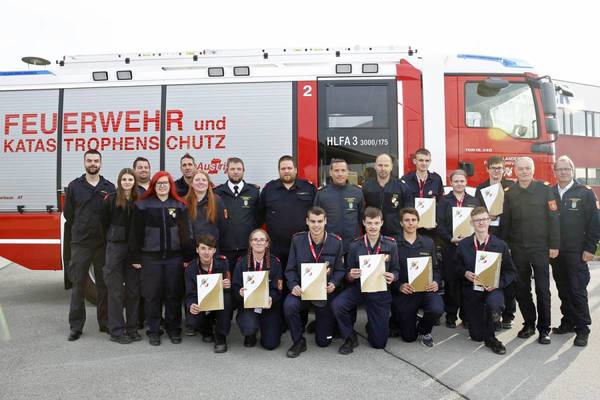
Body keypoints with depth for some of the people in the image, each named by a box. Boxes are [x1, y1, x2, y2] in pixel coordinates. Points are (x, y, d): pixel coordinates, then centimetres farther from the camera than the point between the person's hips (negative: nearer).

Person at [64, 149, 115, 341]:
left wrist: (107, 234, -1)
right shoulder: (74, 186, 4)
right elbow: (68, 214, 6)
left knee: (103, 284, 8)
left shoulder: (109, 188, 4)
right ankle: (76, 326, 13)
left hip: (104, 243, 1)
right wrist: (79, 231, 7)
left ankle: (105, 323, 19)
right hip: (80, 244, 0)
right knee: (78, 285, 4)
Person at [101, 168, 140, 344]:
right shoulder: (111, 199, -1)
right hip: (115, 248, -2)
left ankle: (132, 328, 18)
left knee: (133, 289, 7)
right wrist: (112, 240, 3)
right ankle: (116, 330, 11)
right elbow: (105, 223, 2)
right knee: (116, 290, 2)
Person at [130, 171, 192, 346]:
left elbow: (185, 232, 5)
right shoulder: (143, 205, 4)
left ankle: (174, 329, 20)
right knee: (152, 295, 5)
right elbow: (136, 233, 3)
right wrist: (135, 257, -1)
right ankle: (153, 331, 18)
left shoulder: (179, 206, 7)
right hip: (151, 257, -1)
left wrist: (188, 257, 1)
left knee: (174, 294, 6)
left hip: (174, 256, 1)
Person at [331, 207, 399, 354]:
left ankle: (372, 326, 41)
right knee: (337, 305, -31)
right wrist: (351, 276, -22)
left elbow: (396, 271, 2)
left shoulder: (391, 245, -5)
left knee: (379, 342, 3)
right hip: (358, 287, 0)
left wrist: (392, 277, -21)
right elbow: (348, 276, 1)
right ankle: (350, 338, -2)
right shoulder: (355, 246, -5)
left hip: (380, 290, 0)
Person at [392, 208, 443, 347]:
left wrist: (436, 282, -11)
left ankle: (424, 330, 5)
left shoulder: (428, 243, 8)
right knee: (409, 337, -1)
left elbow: (435, 268, 10)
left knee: (437, 309, -31)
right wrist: (399, 286, -22)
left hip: (425, 289, 2)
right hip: (403, 293, -2)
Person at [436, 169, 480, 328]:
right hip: (450, 247, -1)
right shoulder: (444, 201, 6)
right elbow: (440, 225, -1)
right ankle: (451, 316, 11)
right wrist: (451, 239, -16)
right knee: (451, 281, 1)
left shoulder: (474, 201, 13)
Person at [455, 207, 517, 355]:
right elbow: (456, 266, 7)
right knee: (476, 336, 3)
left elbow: (511, 272, -2)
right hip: (471, 290, 2)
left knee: (493, 304, -39)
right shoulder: (463, 244, -1)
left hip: (493, 289, -1)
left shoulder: (500, 245, -4)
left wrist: (497, 283, -18)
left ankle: (490, 338, -8)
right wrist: (465, 273, -14)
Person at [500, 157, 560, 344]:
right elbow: (505, 222, 7)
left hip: (540, 248, -3)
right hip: (518, 249, 3)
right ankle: (529, 324, 23)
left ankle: (544, 329, 13)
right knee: (521, 289, 9)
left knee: (542, 289, 1)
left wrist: (554, 245, -7)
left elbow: (553, 218, -4)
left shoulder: (545, 190, -1)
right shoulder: (510, 193, 6)